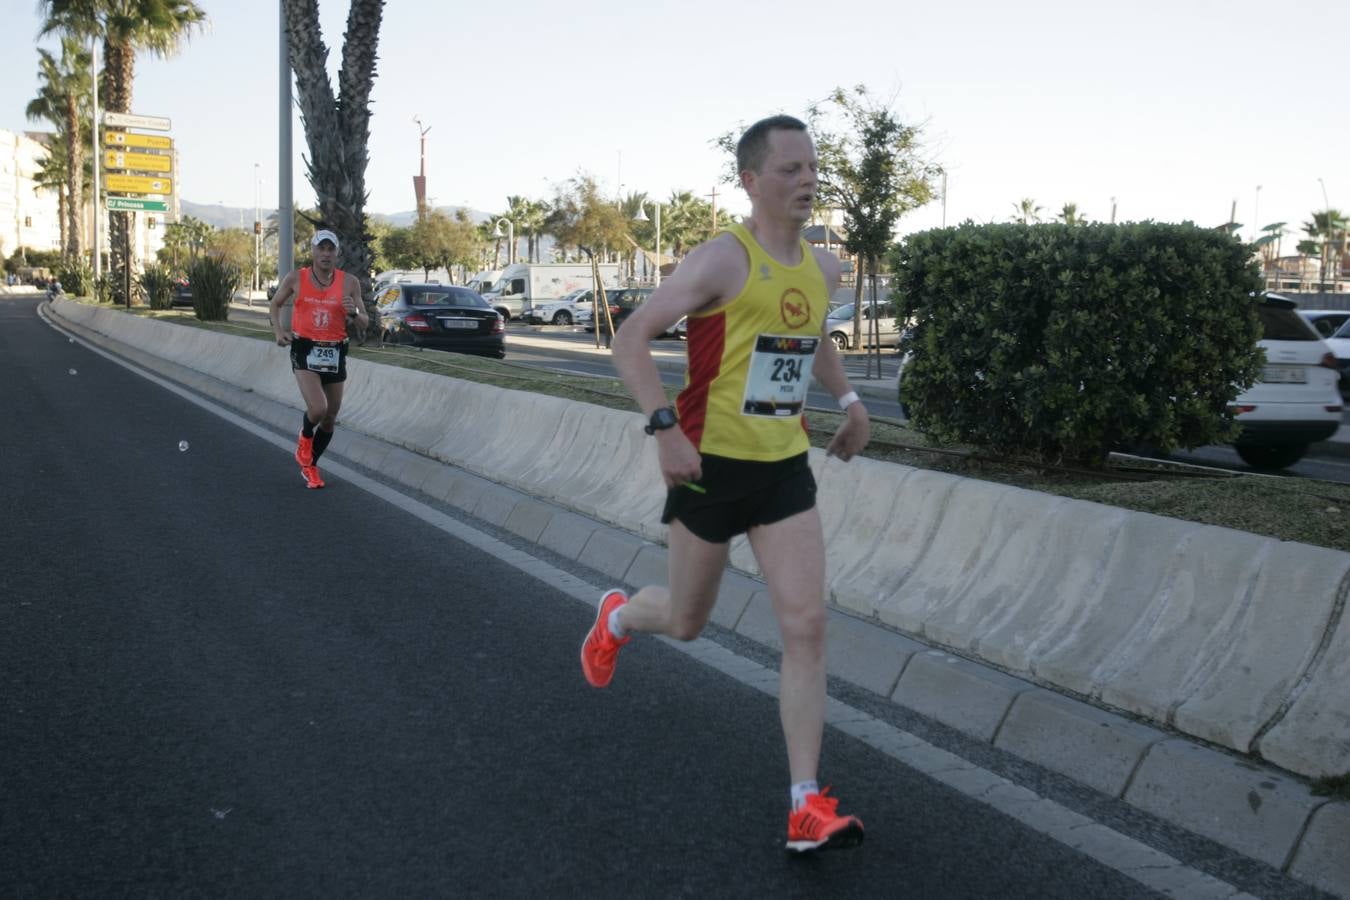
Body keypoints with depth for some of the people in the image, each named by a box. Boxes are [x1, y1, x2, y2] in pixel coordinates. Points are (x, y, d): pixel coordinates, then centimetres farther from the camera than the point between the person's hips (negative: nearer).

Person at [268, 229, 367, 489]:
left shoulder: (350, 283, -1)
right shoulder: (296, 278, -2)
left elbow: (365, 322, 3)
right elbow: (275, 304, 14)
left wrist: (353, 312, -20)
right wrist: (278, 331, -3)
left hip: (335, 353, 3)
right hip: (305, 350, -3)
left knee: (330, 417, 10)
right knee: (317, 408, -23)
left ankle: (310, 465, 32)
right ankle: (305, 436, 13)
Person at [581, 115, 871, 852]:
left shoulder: (823, 267, 7)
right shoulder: (723, 260, -15)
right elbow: (631, 339, -17)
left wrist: (848, 399, 16)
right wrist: (665, 429, -27)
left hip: (786, 470, 5)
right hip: (710, 465, -5)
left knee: (806, 627, -6)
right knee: (687, 622, 12)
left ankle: (807, 807, 0)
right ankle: (617, 618, 50)